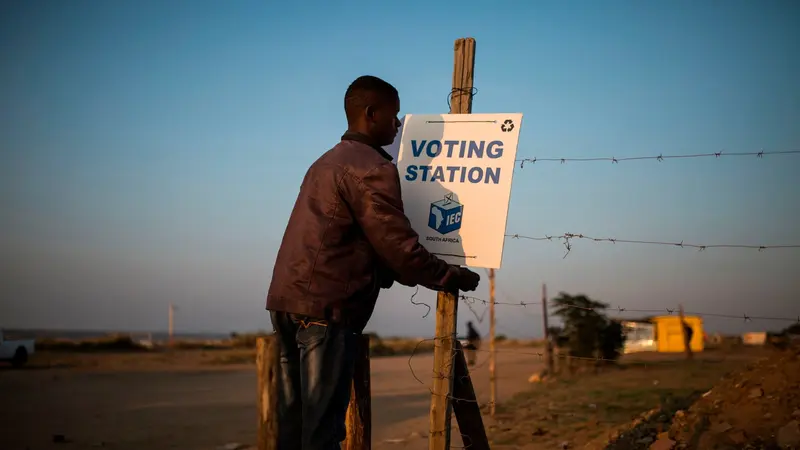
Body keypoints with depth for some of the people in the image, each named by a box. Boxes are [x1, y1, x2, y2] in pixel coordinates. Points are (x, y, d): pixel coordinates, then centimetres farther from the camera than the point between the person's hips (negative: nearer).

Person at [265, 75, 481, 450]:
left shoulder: (327, 162, 22)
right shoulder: (372, 168, -8)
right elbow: (398, 246, -11)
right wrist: (452, 277, 3)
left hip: (285, 300, 9)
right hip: (325, 308, -9)